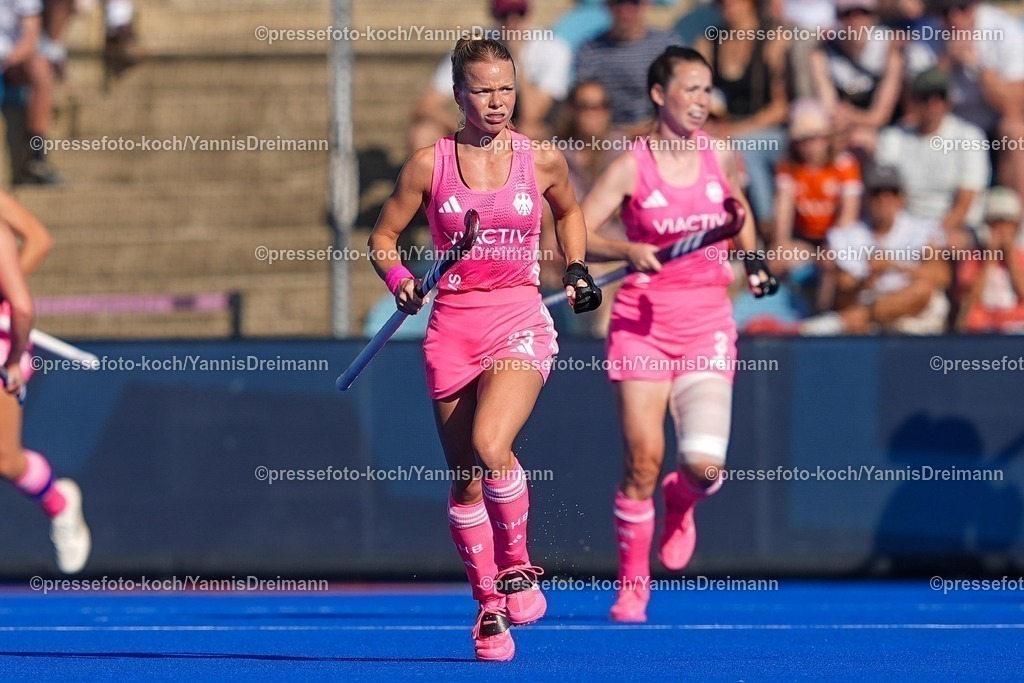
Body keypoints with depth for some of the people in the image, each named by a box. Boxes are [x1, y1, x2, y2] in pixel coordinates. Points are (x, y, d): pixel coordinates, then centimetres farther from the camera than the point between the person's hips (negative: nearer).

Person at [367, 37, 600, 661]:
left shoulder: (542, 161, 3)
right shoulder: (430, 164, 1)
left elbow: (569, 211, 24)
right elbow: (383, 238, 9)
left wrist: (577, 270, 10)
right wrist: (399, 280, -10)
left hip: (520, 322, -2)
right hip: (452, 325, 2)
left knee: (490, 446, -26)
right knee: (464, 479, 6)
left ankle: (517, 567, -4)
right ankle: (490, 608, 20)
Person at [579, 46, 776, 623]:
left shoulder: (721, 158, 3)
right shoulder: (632, 167, -7)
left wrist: (754, 260, 12)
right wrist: (628, 251, -27)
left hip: (707, 326, 2)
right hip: (643, 325, -2)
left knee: (705, 465, -15)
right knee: (643, 461, -8)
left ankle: (682, 501, 23)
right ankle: (632, 586, 10)